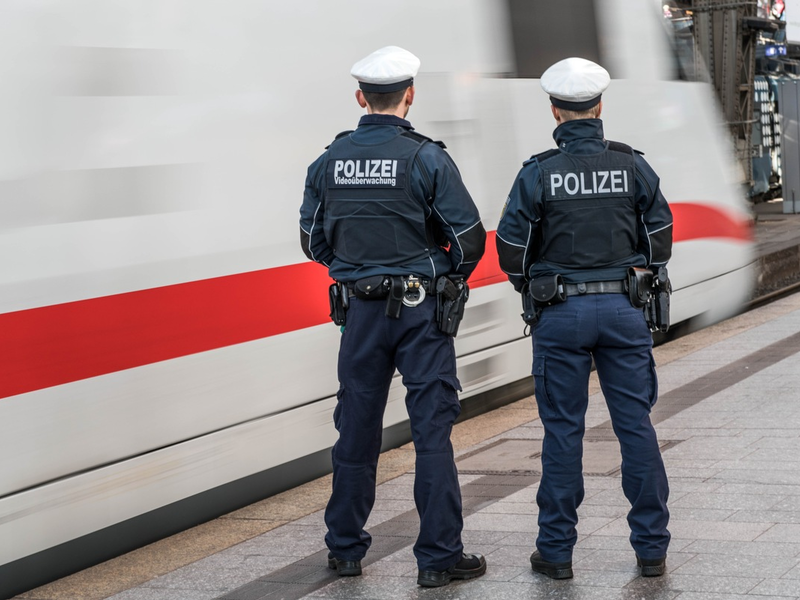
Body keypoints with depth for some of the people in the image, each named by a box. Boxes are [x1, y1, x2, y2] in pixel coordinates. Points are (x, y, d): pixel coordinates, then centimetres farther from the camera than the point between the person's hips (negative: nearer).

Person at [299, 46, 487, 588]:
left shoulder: (330, 161, 2)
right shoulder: (426, 158, -10)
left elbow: (314, 241, 11)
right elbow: (469, 237, -9)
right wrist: (450, 277, 10)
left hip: (361, 311, 4)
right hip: (421, 312, -4)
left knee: (357, 430, 13)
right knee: (432, 431, 0)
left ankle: (345, 549, 22)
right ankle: (439, 557, 3)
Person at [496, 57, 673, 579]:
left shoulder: (538, 173, -6)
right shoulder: (633, 165, 0)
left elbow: (512, 247, -4)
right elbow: (660, 236, 4)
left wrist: (533, 291, 15)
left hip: (561, 315, -1)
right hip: (625, 311, 1)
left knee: (563, 430, 5)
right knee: (637, 425, 6)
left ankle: (557, 551, 11)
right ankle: (652, 549, 11)